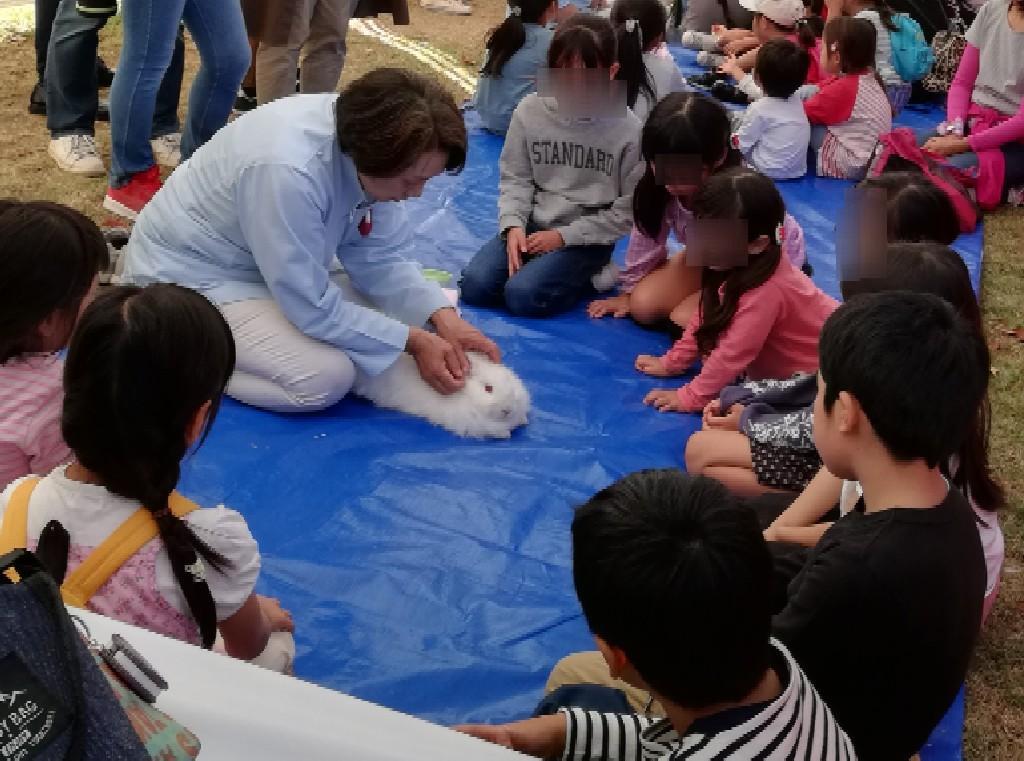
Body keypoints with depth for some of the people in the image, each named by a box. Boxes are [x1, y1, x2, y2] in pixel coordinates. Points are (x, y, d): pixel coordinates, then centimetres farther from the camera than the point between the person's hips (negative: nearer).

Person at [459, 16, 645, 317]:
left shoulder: (629, 130, -12)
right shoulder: (530, 110, -5)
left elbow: (629, 211, -8)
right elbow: (515, 179, 4)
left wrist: (564, 235, -14)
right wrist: (513, 225, -15)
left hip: (587, 238, -4)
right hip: (532, 225, 4)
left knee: (522, 295, -25)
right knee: (474, 286, -16)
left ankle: (589, 274, 2)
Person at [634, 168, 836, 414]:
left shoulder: (767, 290, -37)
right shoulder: (737, 266, -11)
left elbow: (734, 354, -31)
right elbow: (707, 315, 4)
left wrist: (689, 398, -22)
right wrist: (671, 362, 6)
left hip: (824, 369, -9)